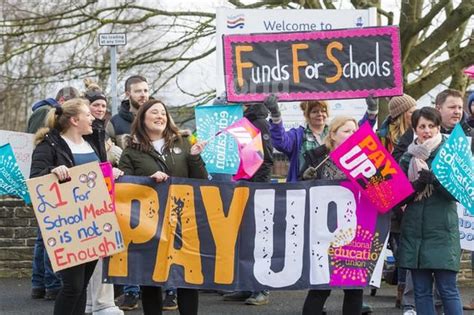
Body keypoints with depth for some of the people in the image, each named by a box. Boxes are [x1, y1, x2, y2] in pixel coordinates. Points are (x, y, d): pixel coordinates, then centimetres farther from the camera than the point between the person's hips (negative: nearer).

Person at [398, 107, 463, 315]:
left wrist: (434, 179, -22)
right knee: (421, 292, 5)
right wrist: (415, 187, -11)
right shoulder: (408, 158, 11)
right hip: (414, 230, 4)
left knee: (448, 290, -4)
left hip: (442, 231, -4)